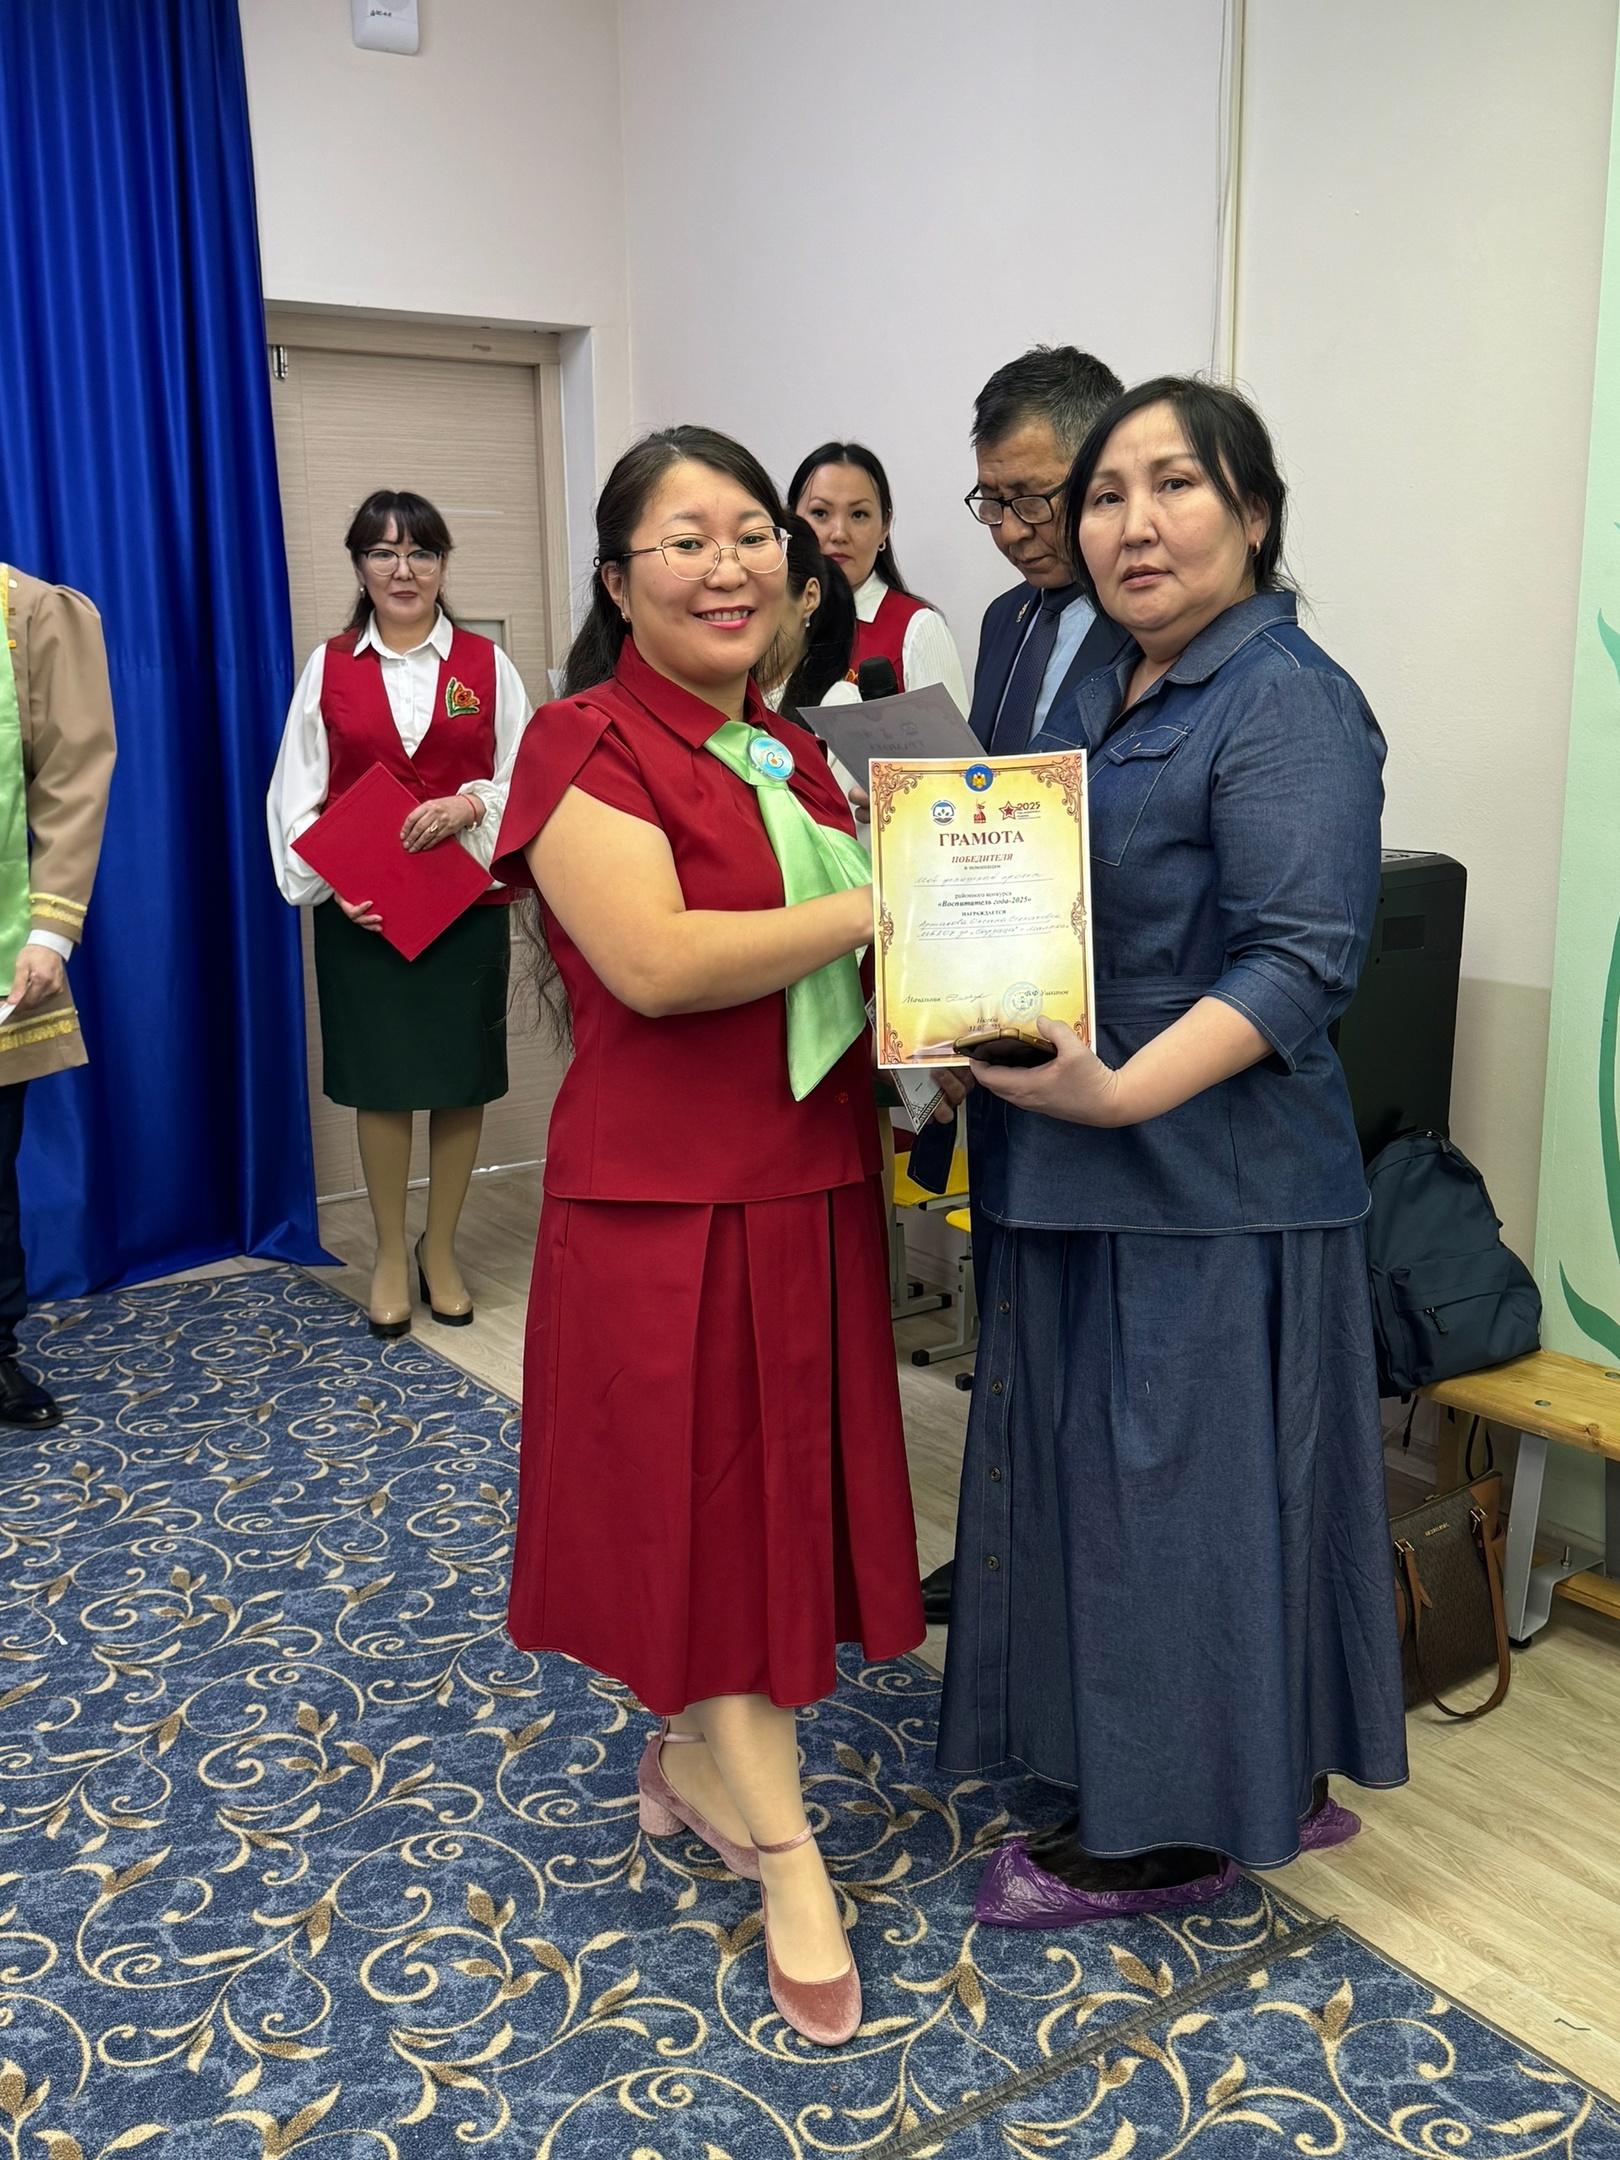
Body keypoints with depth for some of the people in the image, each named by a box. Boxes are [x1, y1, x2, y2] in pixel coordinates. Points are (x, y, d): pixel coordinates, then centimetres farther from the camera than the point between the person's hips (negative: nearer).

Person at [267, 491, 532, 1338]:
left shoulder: (487, 665, 5)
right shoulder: (329, 668, 5)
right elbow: (296, 800, 4)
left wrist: (470, 804, -16)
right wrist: (331, 886, -11)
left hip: (467, 902, 0)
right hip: (361, 912, 0)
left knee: (462, 1079, 5)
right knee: (381, 1082, 4)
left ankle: (440, 1251, 23)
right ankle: (389, 1255, 21)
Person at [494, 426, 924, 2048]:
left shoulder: (790, 757, 13)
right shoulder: (584, 747, -10)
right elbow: (654, 960, -23)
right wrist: (878, 906, -18)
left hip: (809, 1183, 7)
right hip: (666, 1197, -7)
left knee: (779, 1481, 15)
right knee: (704, 1500, 4)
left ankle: (693, 1754, 38)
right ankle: (783, 1855, 19)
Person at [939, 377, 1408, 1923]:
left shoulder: (1286, 703, -13)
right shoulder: (1100, 698, 14)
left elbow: (1300, 959, -21)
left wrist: (1120, 1090, -30)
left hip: (1204, 1183, -9)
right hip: (1075, 1182, 9)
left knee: (1174, 1479, 2)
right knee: (1086, 1471, 16)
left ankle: (1167, 1829, 21)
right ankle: (1268, 1776, 35)